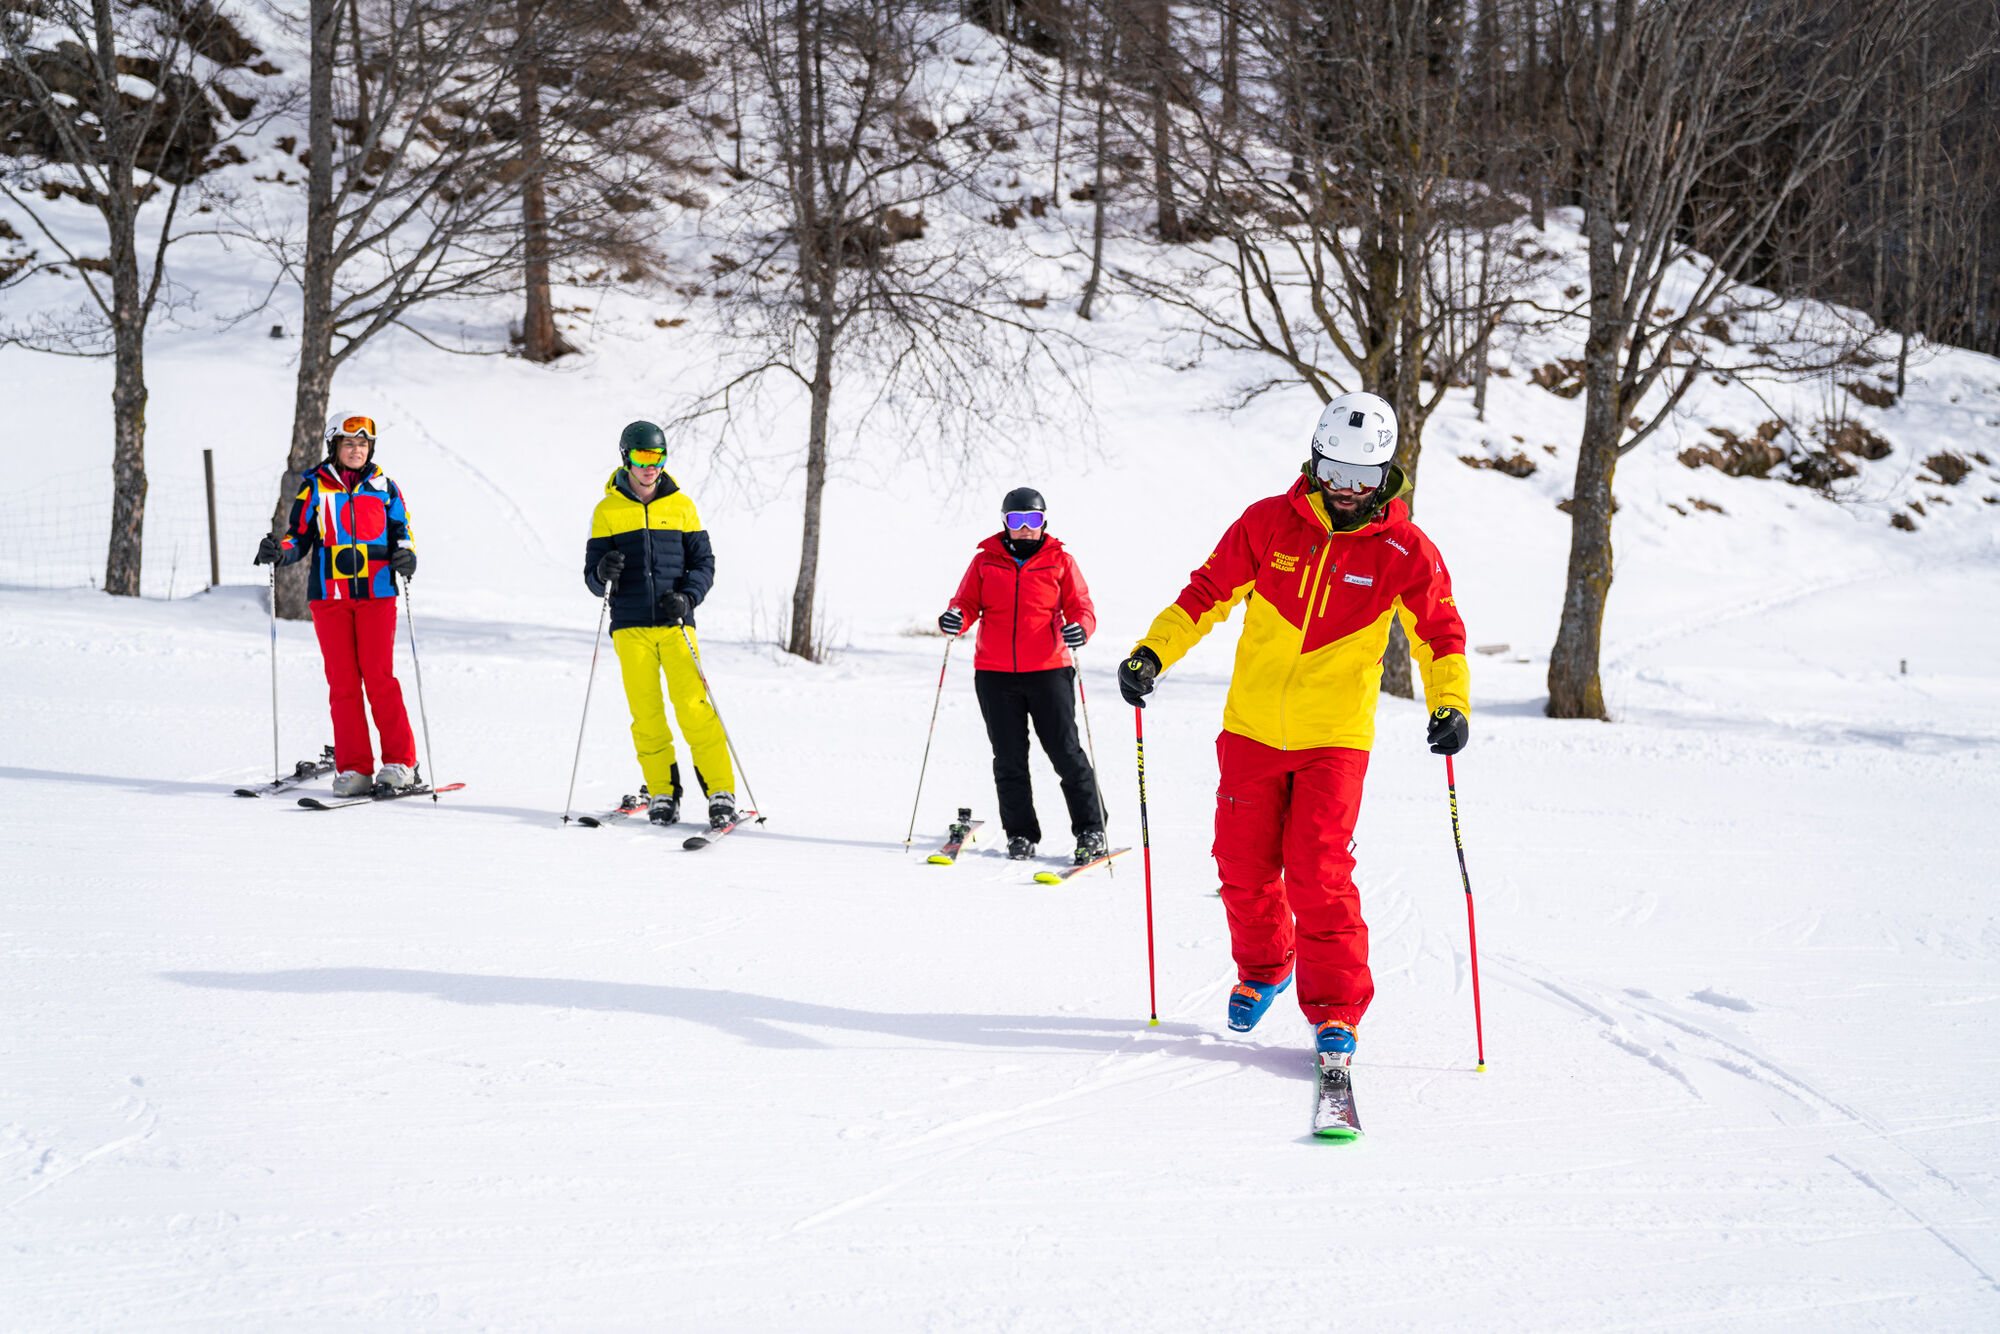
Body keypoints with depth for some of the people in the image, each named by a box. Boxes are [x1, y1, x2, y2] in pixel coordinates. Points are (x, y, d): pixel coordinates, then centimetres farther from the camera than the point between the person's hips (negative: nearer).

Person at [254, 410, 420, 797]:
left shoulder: (384, 488, 9)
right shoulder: (314, 488, 8)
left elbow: (401, 533, 13)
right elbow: (300, 537, 10)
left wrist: (405, 557, -9)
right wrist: (279, 550, -11)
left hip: (376, 594, -1)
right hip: (329, 596, 1)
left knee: (379, 677, -9)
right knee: (342, 681, -1)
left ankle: (399, 762, -2)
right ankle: (354, 768, 2)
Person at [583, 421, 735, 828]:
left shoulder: (681, 505, 8)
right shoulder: (608, 511, 7)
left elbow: (704, 562, 10)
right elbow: (592, 576, 7)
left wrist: (687, 596, -9)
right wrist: (603, 574, -17)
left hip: (675, 623, 0)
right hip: (630, 626, 0)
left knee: (693, 707, -10)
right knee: (646, 714, -2)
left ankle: (721, 793, -7)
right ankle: (663, 794, 9)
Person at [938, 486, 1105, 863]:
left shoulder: (1060, 561, 5)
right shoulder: (985, 561, 9)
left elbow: (1080, 607, 2)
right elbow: (968, 603, 8)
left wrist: (1080, 627, -21)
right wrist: (955, 618, -16)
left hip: (1048, 670, -2)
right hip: (995, 674, 2)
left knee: (1066, 753, -3)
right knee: (1009, 759, 5)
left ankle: (1090, 830, 6)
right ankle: (1020, 834, 16)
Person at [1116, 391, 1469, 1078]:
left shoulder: (1404, 550, -5)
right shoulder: (1269, 524, -3)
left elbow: (1439, 632, 0)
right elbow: (1208, 592, 3)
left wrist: (1449, 702, -17)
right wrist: (1153, 652, -8)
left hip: (1335, 737, -2)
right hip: (1251, 729, 2)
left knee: (1318, 874, -13)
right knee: (1245, 867, 9)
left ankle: (1335, 1009, -1)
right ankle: (1263, 968, 36)